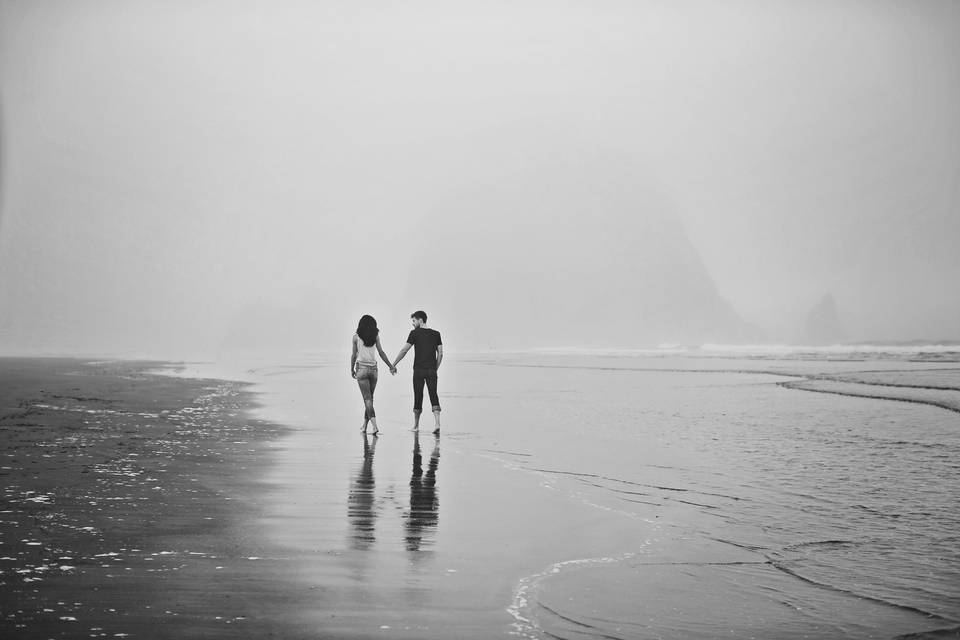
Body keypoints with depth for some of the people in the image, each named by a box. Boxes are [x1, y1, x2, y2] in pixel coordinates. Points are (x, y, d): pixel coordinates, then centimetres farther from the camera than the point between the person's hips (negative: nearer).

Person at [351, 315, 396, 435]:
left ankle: (374, 425, -20)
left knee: (367, 398, -6)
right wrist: (390, 366, 9)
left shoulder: (356, 337, -1)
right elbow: (381, 352, 1)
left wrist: (352, 369, 14)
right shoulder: (375, 336, 2)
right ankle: (364, 426, 19)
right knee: (369, 398, 14)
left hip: (361, 368, -2)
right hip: (373, 369, 2)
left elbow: (354, 355, 2)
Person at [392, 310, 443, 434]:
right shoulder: (436, 334, 8)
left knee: (418, 396, 7)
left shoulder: (415, 333, -3)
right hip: (431, 370, 2)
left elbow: (404, 351, -3)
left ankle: (416, 425, 18)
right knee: (433, 395, -2)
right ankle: (437, 423, -18)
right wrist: (435, 369, 14)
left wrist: (393, 365, 4)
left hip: (419, 370, -2)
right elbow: (440, 354, 6)